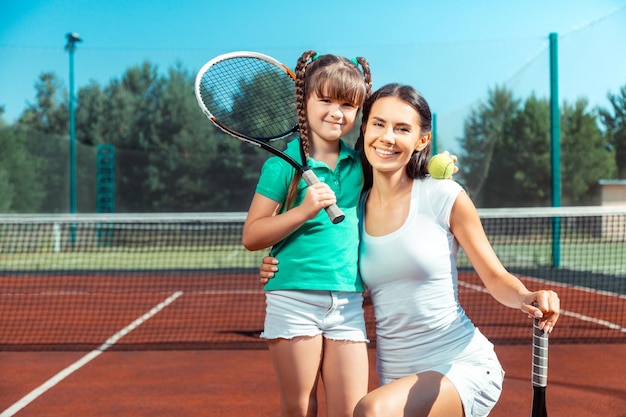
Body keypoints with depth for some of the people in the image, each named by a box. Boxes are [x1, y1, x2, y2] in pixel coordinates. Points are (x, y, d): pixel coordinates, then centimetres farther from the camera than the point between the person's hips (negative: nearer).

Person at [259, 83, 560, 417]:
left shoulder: (444, 197, -7)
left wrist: (528, 298, -22)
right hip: (396, 381, 5)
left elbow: (496, 278, 0)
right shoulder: (354, 208, 4)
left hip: (464, 366, -5)